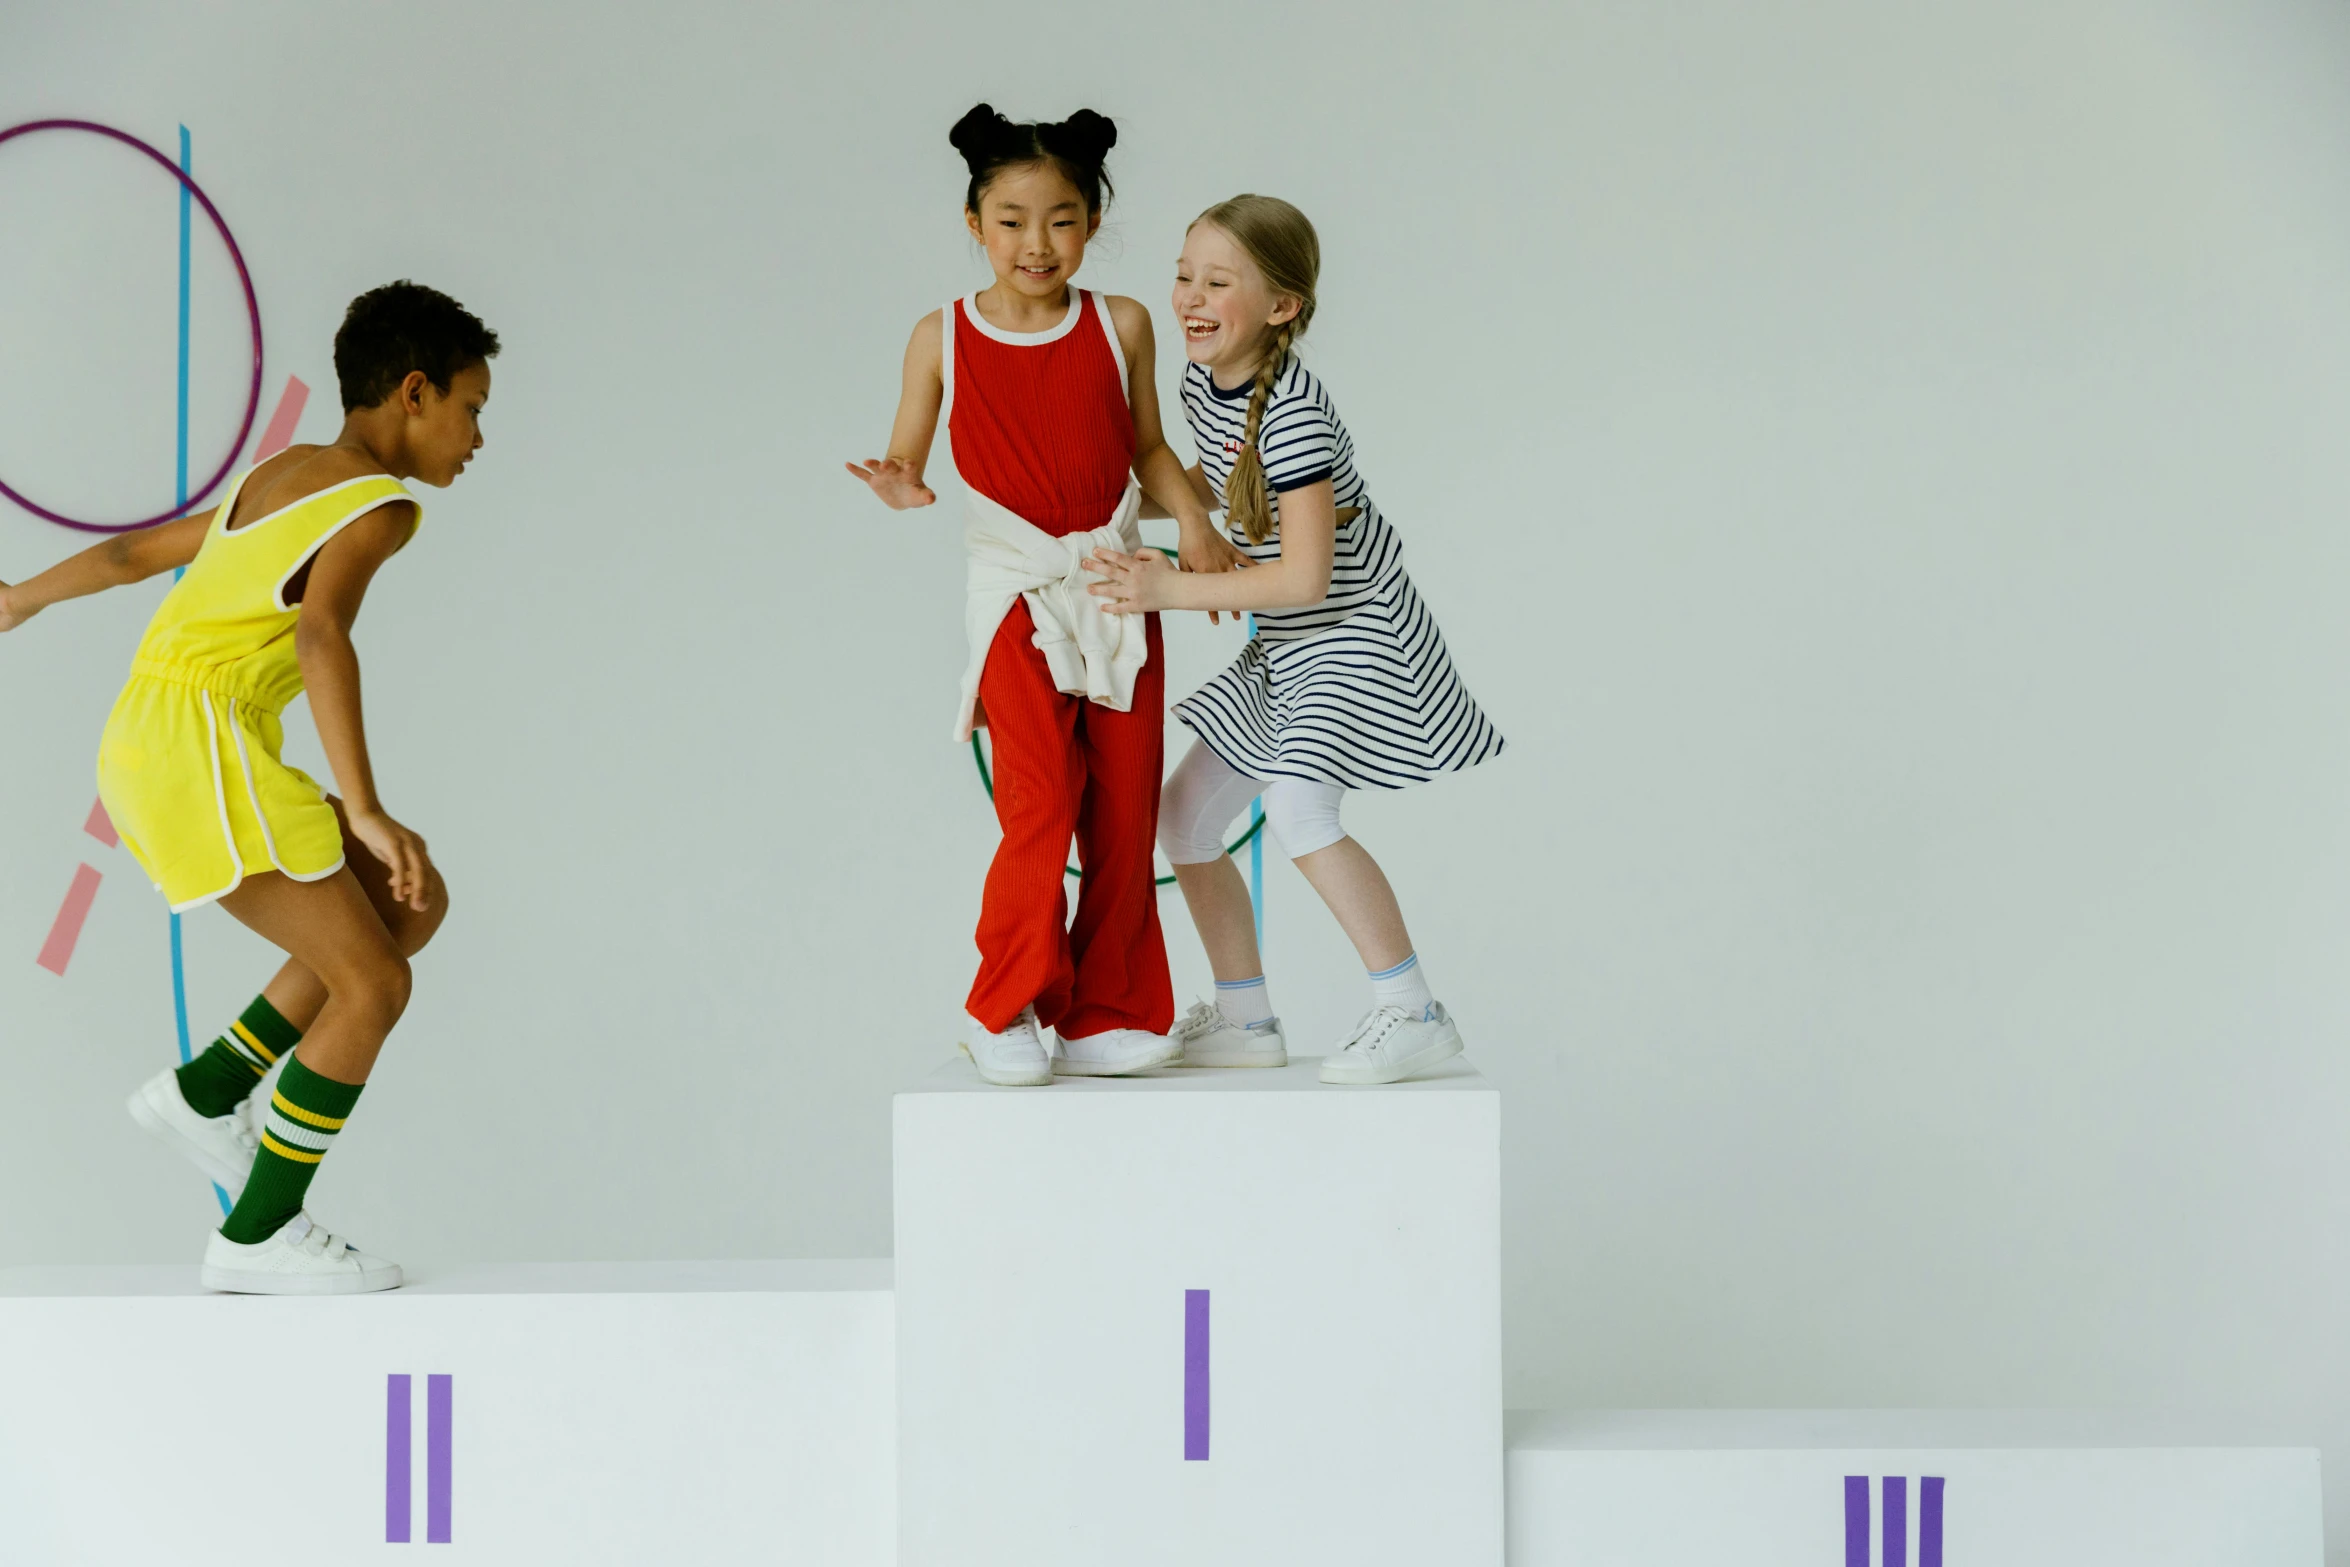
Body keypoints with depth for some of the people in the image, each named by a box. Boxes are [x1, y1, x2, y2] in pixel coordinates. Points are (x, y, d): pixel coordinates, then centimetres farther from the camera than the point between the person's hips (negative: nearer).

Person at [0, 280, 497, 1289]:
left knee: (412, 906, 14)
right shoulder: (381, 502, -6)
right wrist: (364, 810, -28)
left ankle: (204, 1093, 15)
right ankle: (257, 1236, 2)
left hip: (144, 750, 9)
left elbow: (131, 553, 33)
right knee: (372, 985, -5)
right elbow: (321, 631, -23)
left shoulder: (278, 481, 22)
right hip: (200, 742, -9)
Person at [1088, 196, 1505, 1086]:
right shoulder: (1203, 383, 0)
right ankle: (1244, 1019, 21)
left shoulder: (1294, 414, -27)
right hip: (1283, 648, 10)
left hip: (1354, 633, -10)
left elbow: (1304, 576, -29)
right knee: (1182, 813, 9)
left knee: (1296, 807, -27)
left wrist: (1170, 591, -27)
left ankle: (1414, 1012, -17)